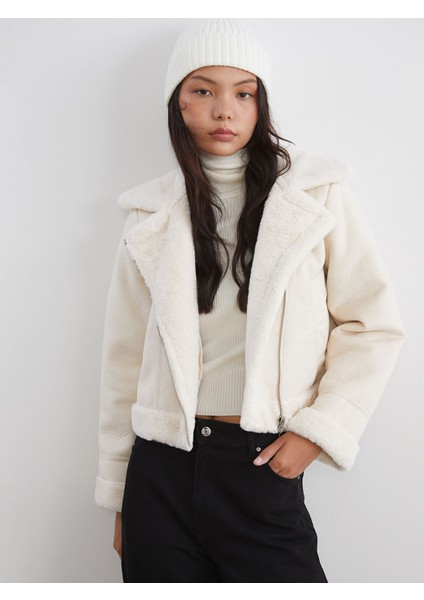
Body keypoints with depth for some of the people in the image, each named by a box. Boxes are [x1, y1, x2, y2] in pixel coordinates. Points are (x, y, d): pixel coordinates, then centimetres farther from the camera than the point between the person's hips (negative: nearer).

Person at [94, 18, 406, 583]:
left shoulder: (318, 194, 0)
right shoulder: (152, 217, 6)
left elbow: (374, 326, 1)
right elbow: (125, 357, 8)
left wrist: (318, 428, -9)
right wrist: (117, 493, 10)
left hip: (266, 470, -2)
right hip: (161, 472, 2)